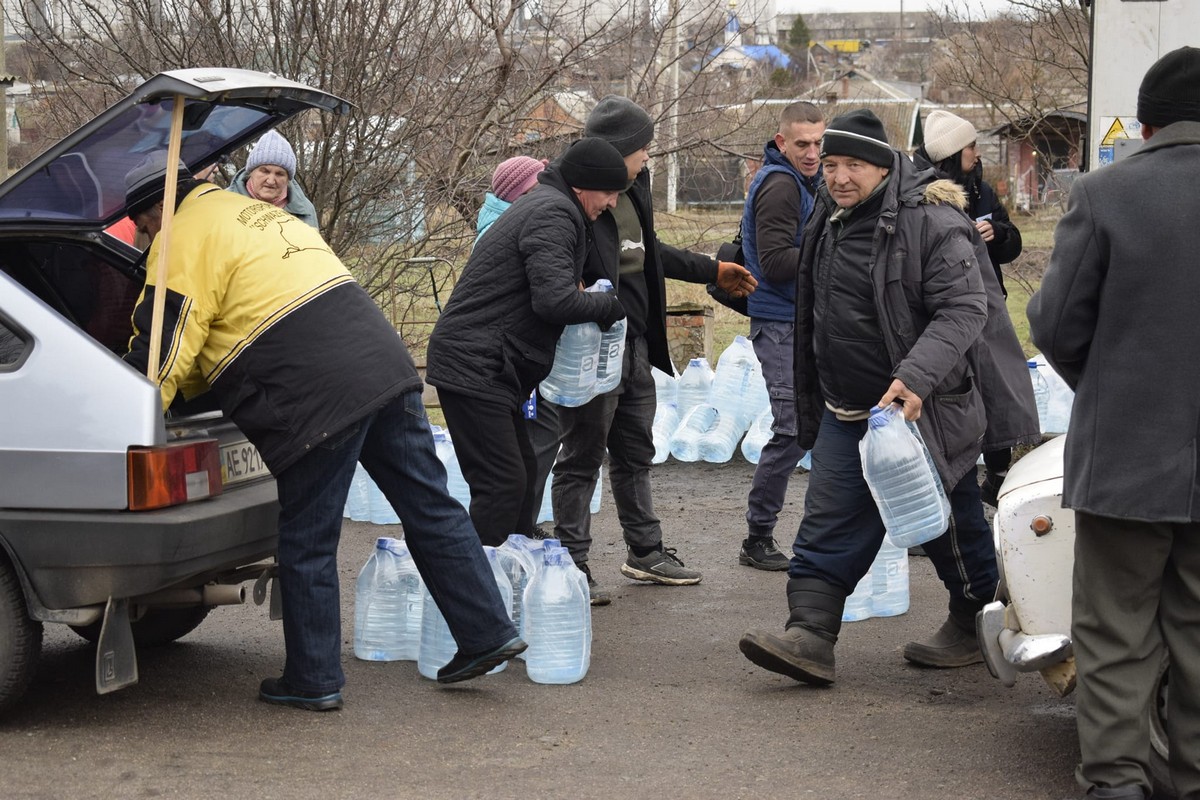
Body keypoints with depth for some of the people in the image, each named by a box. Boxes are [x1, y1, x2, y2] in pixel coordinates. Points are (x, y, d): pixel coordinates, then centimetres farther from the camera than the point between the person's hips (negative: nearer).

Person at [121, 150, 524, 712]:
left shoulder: (185, 241, 0)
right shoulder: (251, 213, 28)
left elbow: (163, 355, -3)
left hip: (318, 398, -9)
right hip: (384, 363, 9)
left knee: (306, 545, 3)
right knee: (430, 507, 12)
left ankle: (314, 681, 11)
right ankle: (488, 633, 15)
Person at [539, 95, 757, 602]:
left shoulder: (634, 187, 11)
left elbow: (648, 252, 26)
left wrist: (712, 272, 33)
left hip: (635, 345, 9)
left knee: (635, 453, 18)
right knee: (582, 458, -1)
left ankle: (646, 552, 29)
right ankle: (572, 566, 7)